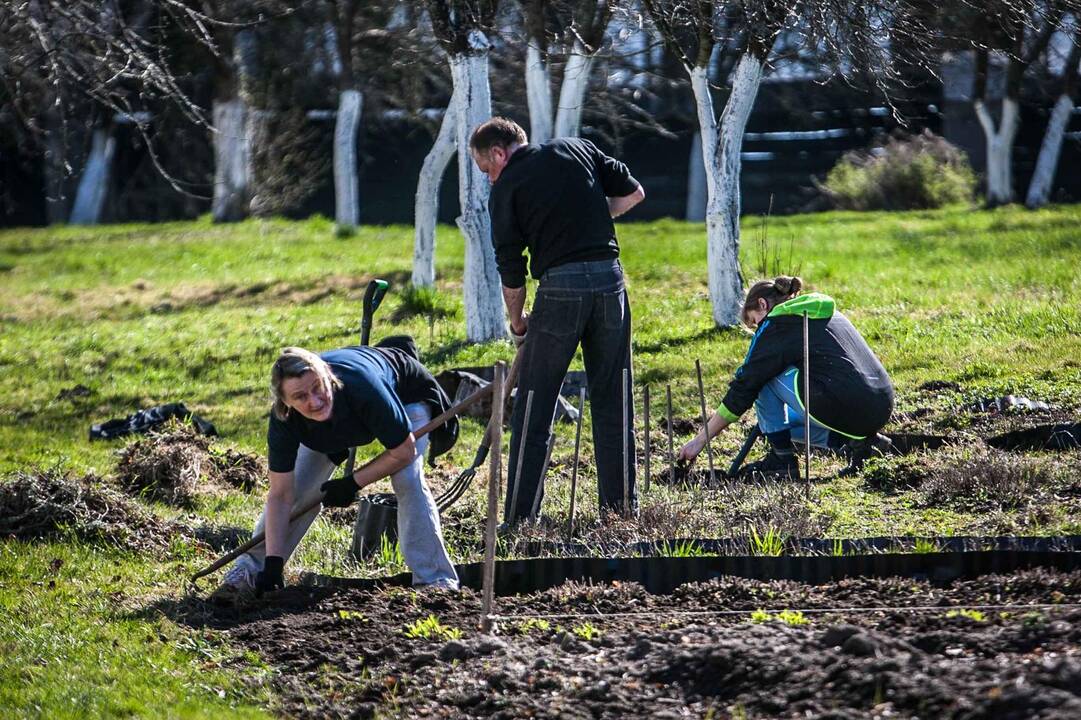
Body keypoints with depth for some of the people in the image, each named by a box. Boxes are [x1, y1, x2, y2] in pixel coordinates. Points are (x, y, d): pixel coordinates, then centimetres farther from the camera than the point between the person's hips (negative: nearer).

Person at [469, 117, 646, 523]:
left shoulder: (506, 189, 3)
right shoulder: (576, 150, 14)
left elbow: (510, 269, 4)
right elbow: (633, 192, 13)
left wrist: (517, 324, 18)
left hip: (559, 286, -4)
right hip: (610, 279, 4)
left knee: (533, 412, 2)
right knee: (613, 405, 12)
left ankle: (519, 518, 0)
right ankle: (621, 509, 13)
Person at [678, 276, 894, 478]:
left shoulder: (775, 325, 1)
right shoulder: (829, 314, 24)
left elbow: (743, 388, 2)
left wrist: (700, 439, 9)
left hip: (842, 408, -8)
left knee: (765, 376, 6)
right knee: (785, 422, 27)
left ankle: (782, 459, 7)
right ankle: (852, 441, 8)